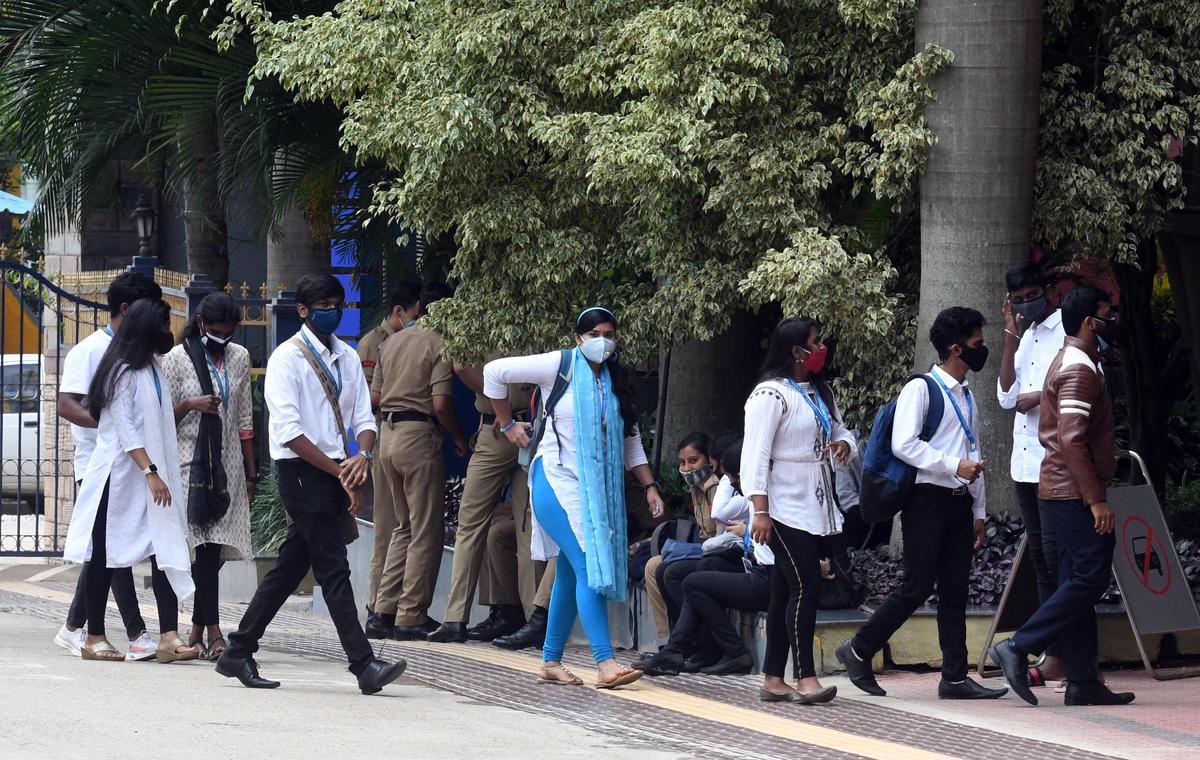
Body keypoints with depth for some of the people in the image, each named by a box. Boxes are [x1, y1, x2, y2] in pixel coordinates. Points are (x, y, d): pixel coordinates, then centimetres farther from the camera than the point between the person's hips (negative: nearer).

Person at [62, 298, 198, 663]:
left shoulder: (153, 369, 16)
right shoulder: (123, 372, -11)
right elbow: (125, 429, -17)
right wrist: (150, 472, -23)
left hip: (152, 474, 8)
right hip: (119, 476, -8)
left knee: (166, 551, -6)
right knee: (105, 556, 1)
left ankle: (169, 637, -13)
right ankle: (94, 637, 9)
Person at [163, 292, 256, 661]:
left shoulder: (239, 357, 12)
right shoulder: (176, 358, 0)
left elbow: (244, 419, 15)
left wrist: (250, 473, 13)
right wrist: (189, 406, -18)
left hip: (228, 466, 4)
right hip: (191, 463, -4)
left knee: (216, 551, 0)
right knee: (206, 546, -14)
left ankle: (196, 630, 10)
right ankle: (213, 631, -18)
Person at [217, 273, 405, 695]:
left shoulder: (346, 358, 14)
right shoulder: (287, 358, -8)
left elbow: (363, 418, 12)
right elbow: (289, 431, -15)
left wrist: (362, 456, -11)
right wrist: (339, 471, -16)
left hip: (334, 473, 7)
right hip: (302, 471, -7)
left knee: (290, 567, 10)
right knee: (333, 569, -10)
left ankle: (238, 653, 19)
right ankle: (364, 665, -13)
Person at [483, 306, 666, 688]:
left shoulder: (618, 381, 13)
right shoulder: (559, 366, -5)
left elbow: (630, 442, 18)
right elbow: (495, 372, -2)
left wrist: (649, 486, 10)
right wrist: (507, 424, 1)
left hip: (597, 489, 6)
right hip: (557, 481, -6)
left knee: (570, 575, 9)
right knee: (588, 566, -17)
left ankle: (551, 662, 17)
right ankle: (605, 663, -24)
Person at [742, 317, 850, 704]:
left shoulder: (820, 393, 17)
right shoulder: (771, 395, -12)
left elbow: (841, 431, 25)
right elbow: (756, 455, -15)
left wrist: (843, 444, -1)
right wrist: (760, 510, -20)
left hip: (813, 509, 9)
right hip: (785, 509, -9)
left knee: (787, 592, 9)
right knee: (806, 587, -14)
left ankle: (773, 679, 10)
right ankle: (806, 679, -15)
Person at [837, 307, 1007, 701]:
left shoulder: (966, 396, 19)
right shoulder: (920, 389, -7)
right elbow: (904, 445, -17)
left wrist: (979, 511, 19)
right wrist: (953, 465, -20)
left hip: (958, 503, 8)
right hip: (927, 500, -8)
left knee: (954, 591, 5)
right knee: (917, 587, -9)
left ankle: (955, 678, 5)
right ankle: (859, 651, 3)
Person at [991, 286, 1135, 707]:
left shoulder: (1067, 364, 18)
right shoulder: (1080, 370, -15)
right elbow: (1072, 441, -23)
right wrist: (1096, 499, -23)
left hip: (1060, 493, 10)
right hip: (1075, 494, -10)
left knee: (1078, 584, 8)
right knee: (1088, 580, -10)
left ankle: (1082, 683, 7)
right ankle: (1018, 648, -10)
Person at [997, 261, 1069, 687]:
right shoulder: (1027, 337, 19)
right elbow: (1007, 397, 11)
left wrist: (1039, 396, -11)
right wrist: (1011, 336, 7)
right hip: (1026, 462, 8)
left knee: (1055, 555, -10)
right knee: (1040, 557, 8)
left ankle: (1057, 658, -10)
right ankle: (1056, 658, 10)